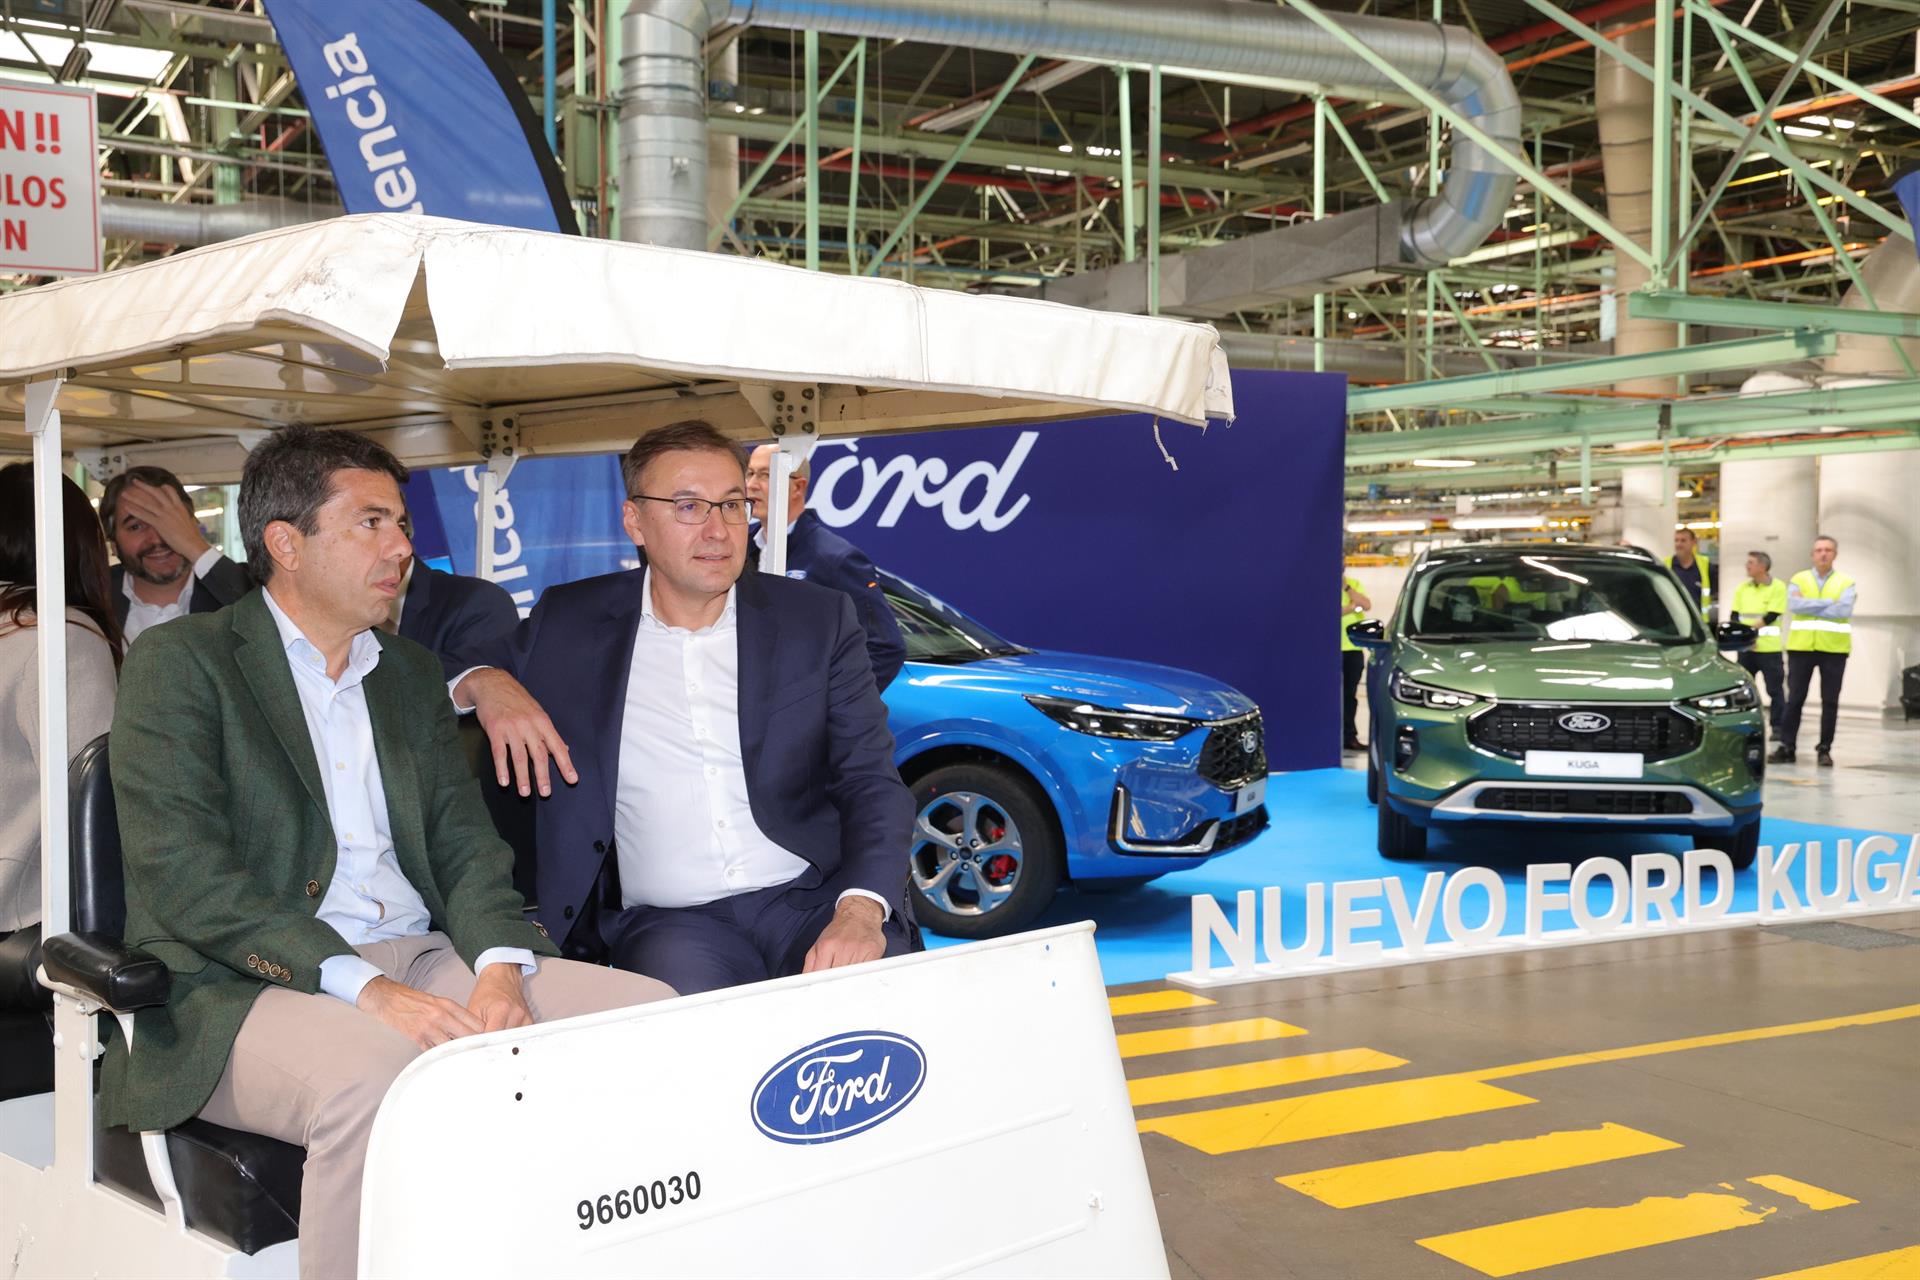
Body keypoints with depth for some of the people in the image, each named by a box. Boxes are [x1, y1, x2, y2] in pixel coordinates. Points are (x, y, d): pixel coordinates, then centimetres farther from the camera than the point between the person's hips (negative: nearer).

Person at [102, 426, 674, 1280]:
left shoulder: (411, 675, 21)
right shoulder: (181, 664, 0)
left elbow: (465, 846, 14)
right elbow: (182, 877, -12)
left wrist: (501, 968, -9)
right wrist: (362, 987, -23)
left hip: (421, 961, 6)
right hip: (246, 987, -6)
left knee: (652, 1011, -13)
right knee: (372, 1076, -39)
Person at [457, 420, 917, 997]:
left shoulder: (819, 620, 7)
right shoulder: (571, 622, 9)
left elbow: (873, 782, 2)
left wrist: (861, 909, -18)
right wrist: (484, 683, -8)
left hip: (812, 898, 1)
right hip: (668, 921, 0)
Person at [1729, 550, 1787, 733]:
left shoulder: (1778, 587, -5)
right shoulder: (1742, 588, 10)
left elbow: (1771, 616, -12)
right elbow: (1735, 616, 6)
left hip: (1769, 648, -5)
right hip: (1745, 647, 5)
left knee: (1774, 689, -1)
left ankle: (1778, 726, 4)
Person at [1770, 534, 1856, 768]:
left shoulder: (1846, 583, 4)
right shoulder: (1798, 580, 7)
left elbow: (1843, 611, -14)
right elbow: (1795, 605, -12)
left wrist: (1809, 607, -12)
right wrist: (1829, 602, -13)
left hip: (1833, 649, 0)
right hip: (1801, 647, 0)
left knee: (1830, 701, 3)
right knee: (1795, 699, 1)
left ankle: (1824, 749, 10)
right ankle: (1786, 747, 4)